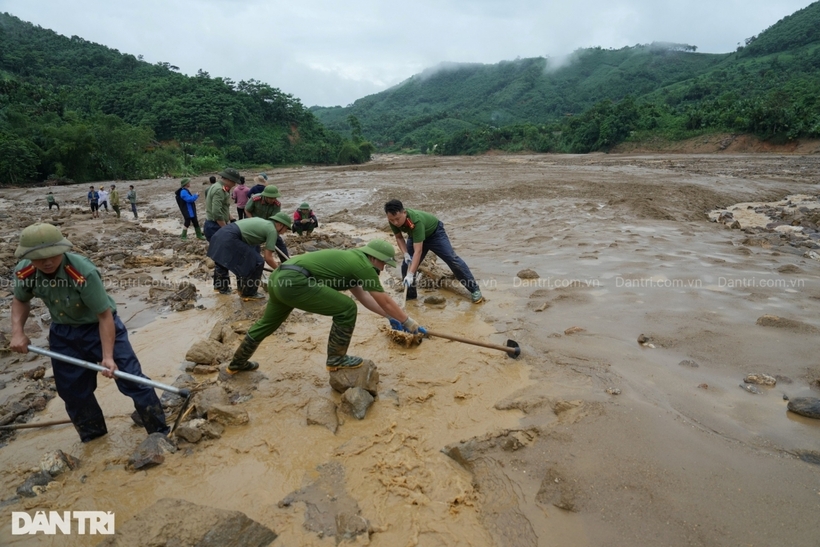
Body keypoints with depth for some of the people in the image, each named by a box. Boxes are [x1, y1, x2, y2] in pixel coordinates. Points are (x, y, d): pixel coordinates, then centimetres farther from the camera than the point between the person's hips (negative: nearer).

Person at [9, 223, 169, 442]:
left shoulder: (83, 272, -34)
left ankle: (160, 431, 7)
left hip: (99, 326, -5)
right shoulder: (24, 272, -16)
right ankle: (92, 436, 36)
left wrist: (108, 356, -28)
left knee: (131, 379, -5)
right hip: (62, 332, 6)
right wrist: (17, 332, -6)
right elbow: (20, 300, 9)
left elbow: (105, 315, -27)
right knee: (72, 390, 15)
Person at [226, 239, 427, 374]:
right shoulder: (364, 265, -4)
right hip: (293, 282, -10)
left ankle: (237, 363, 50)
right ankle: (336, 359, 11)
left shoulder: (350, 259, 23)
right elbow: (386, 302, 1)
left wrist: (390, 317, 33)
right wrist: (410, 324, 13)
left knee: (266, 324, 31)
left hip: (279, 277, 10)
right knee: (346, 309, -6)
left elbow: (363, 297, 31)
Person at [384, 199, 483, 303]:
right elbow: (399, 237, -6)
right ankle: (410, 295, 15)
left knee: (452, 259, -8)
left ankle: (474, 289, 1)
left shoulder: (416, 220, -46)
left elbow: (418, 251, -48)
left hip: (435, 233, -6)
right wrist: (406, 254, -22)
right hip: (415, 236, 6)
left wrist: (410, 275, -54)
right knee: (406, 265, -3)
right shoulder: (394, 219, -27)